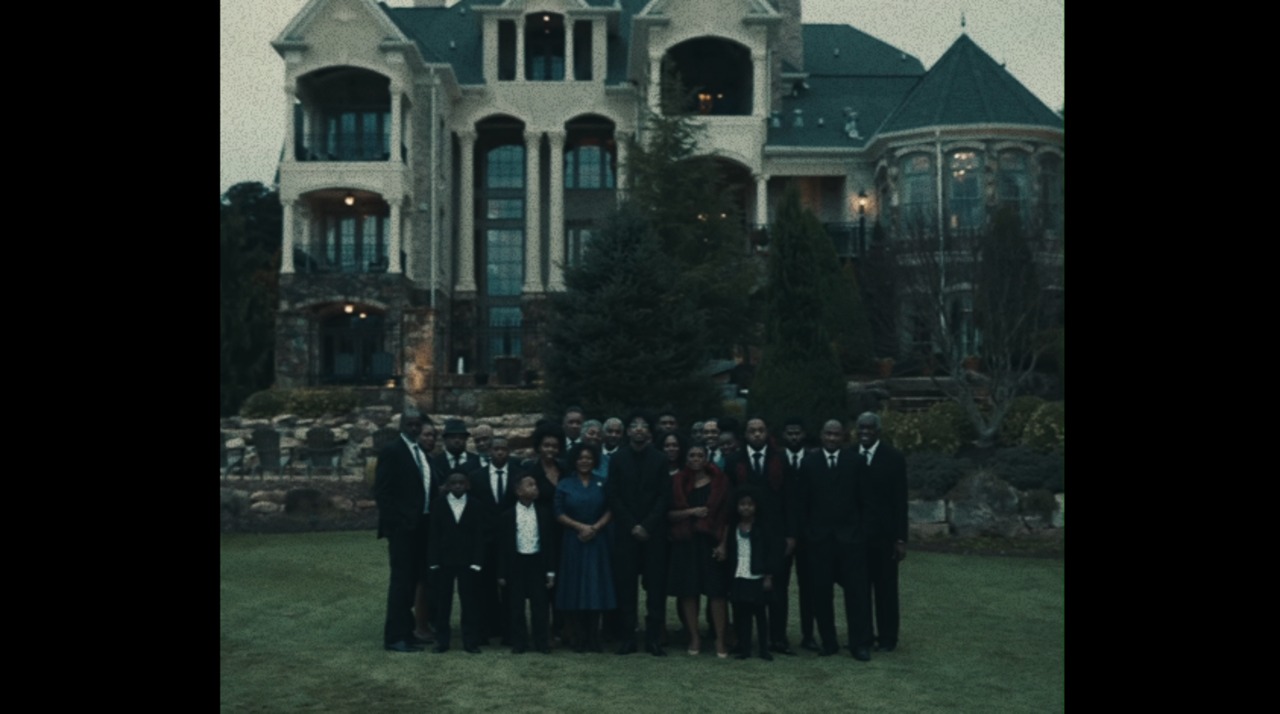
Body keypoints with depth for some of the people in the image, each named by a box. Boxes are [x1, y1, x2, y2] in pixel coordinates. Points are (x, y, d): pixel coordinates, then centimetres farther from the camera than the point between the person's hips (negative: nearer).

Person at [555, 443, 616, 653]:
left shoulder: (602, 484, 6)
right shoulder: (565, 485, 4)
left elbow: (610, 510, 2)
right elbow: (559, 513, -1)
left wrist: (595, 527, -12)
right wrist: (580, 526, -13)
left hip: (597, 541, 0)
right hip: (573, 541, 0)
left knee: (596, 586, -1)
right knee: (576, 587, 0)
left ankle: (594, 636, 4)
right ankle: (581, 636, 6)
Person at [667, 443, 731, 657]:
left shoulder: (719, 482, 5)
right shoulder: (677, 483, 8)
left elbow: (726, 515, 1)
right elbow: (670, 514, 4)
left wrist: (723, 544, -8)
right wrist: (691, 511, -13)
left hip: (711, 542, -1)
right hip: (685, 543, 1)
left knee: (716, 591, -5)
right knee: (688, 591, 0)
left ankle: (720, 639, 0)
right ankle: (694, 637, 11)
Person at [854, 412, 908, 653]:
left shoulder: (893, 458, -3)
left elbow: (900, 500, -5)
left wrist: (901, 538, -9)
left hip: (884, 534, -2)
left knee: (886, 587, 4)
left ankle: (887, 638, 13)